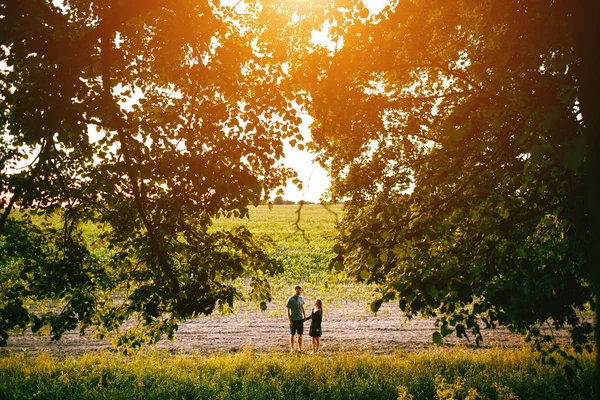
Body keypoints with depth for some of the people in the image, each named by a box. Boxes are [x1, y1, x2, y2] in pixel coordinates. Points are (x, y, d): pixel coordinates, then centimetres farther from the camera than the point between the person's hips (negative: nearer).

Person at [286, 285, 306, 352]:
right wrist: (289, 320, -12)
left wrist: (304, 316, 8)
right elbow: (288, 310, -9)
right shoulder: (290, 299, -10)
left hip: (300, 319, 5)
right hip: (293, 320, -5)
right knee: (292, 334, 5)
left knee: (300, 334, 9)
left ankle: (300, 348, 17)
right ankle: (292, 349, 13)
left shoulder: (300, 298, 7)